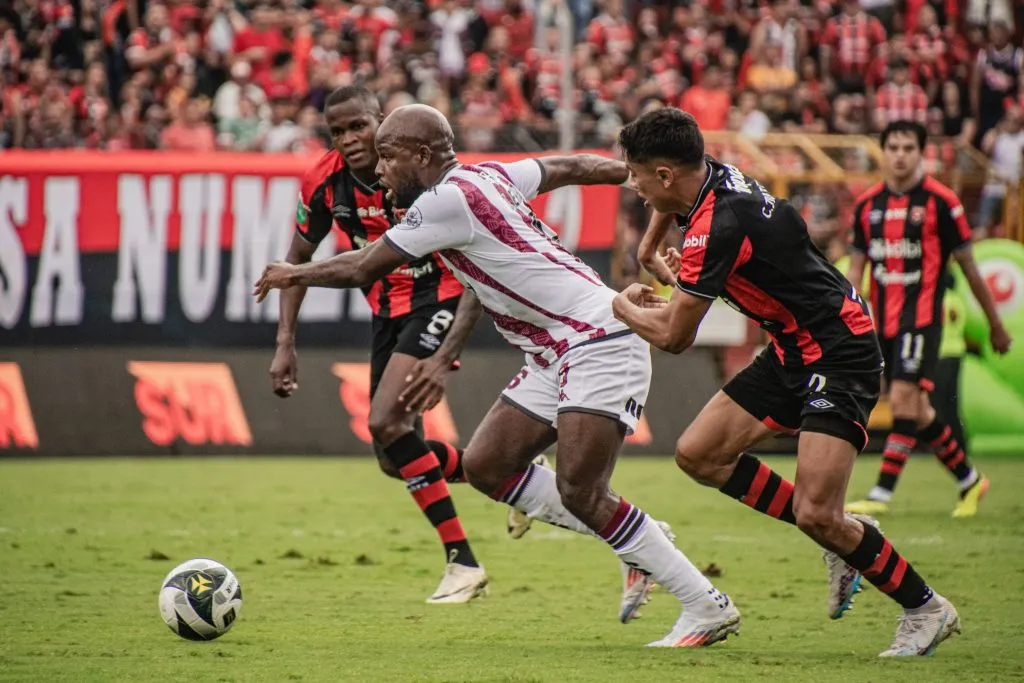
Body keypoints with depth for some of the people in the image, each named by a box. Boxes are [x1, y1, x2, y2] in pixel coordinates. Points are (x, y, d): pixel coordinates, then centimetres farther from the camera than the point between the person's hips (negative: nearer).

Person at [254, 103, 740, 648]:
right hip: (556, 357, 10)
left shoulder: (448, 198, -15)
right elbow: (569, 167, 26)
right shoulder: (486, 176, 12)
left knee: (579, 492, -18)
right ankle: (638, 548, 12)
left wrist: (293, 275, 8)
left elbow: (363, 268, -8)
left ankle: (707, 607, -10)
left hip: (597, 343, -10)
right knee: (485, 465, 5)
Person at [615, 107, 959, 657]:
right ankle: (844, 534, 14)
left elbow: (674, 337, -16)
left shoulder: (717, 228, -26)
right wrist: (647, 251, 38)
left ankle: (925, 609, 3)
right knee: (698, 454, 5)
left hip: (839, 355, -10)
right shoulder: (716, 176, 1)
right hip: (794, 350, 10)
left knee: (815, 513, -18)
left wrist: (624, 307, 3)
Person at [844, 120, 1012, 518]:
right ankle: (969, 481, 28)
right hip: (883, 320, 6)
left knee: (904, 399, -17)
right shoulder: (867, 205, 8)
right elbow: (857, 268, 13)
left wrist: (996, 325, 7)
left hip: (921, 317, -6)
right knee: (917, 412, 11)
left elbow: (968, 266, 1)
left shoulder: (940, 202, -5)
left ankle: (881, 495, -17)